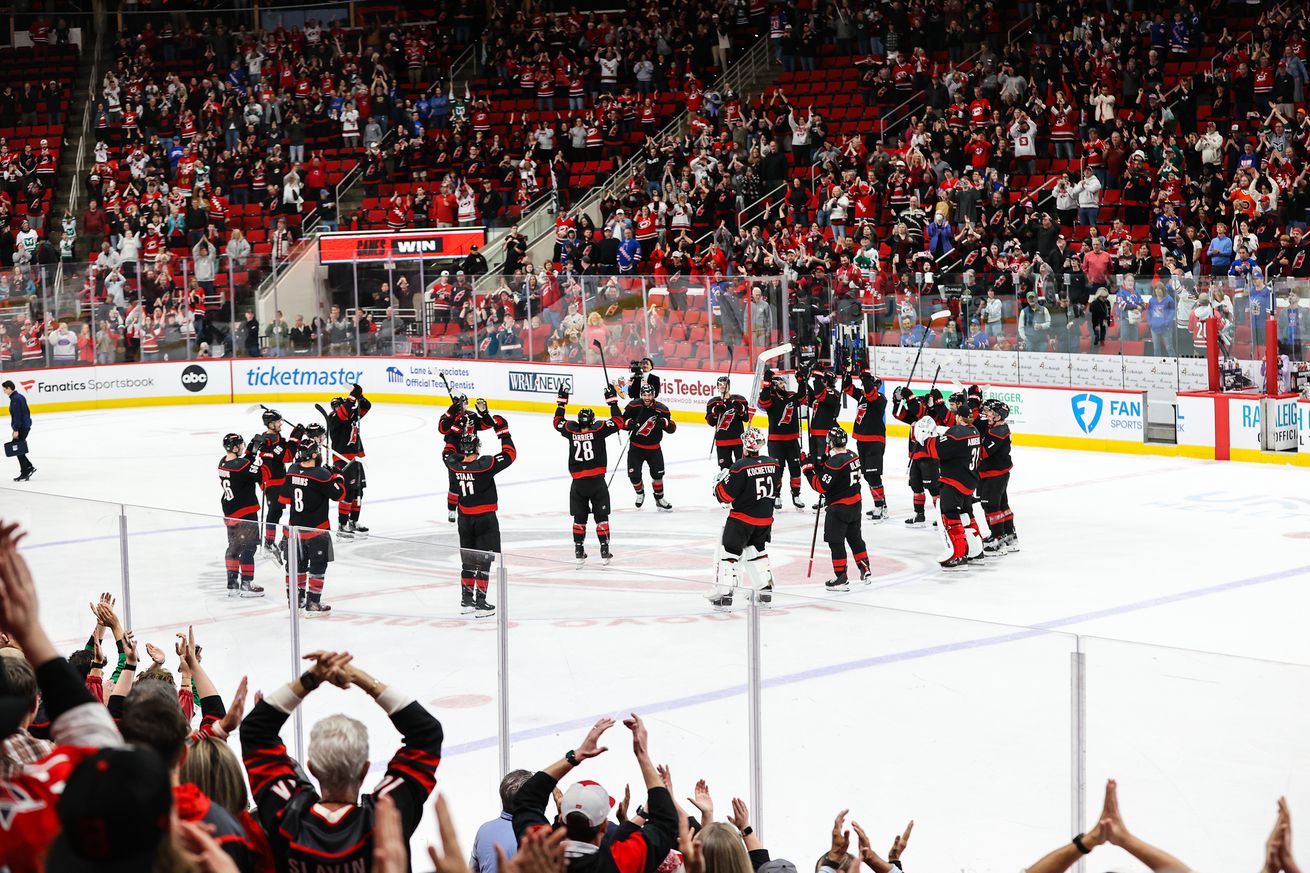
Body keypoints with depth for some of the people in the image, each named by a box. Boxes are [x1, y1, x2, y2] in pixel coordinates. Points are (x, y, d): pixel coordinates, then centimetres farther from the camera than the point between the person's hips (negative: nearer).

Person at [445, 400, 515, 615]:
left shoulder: (454, 464, -7)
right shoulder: (485, 465, -20)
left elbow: (450, 453, 15)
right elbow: (510, 454, -14)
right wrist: (503, 431, -3)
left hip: (465, 518, 5)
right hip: (485, 519, -5)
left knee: (468, 560, 15)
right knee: (483, 560, -1)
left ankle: (466, 600, 21)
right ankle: (480, 603, -2)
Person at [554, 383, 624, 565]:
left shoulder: (571, 430, -2)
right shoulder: (599, 429, -9)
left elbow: (558, 422, 17)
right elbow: (618, 422, -4)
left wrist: (562, 401, 23)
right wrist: (612, 401, 1)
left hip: (578, 482, 2)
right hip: (597, 481, -2)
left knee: (579, 517, 13)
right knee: (601, 516, 6)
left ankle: (579, 551, 11)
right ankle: (604, 551, 3)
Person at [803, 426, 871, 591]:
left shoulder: (834, 462, -23)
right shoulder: (853, 456, 4)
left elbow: (821, 486, -21)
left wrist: (809, 470, -10)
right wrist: (821, 466, 6)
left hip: (838, 508, -8)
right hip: (855, 504, 8)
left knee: (836, 542, 0)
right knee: (855, 537, 20)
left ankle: (841, 579, 1)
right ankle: (865, 571, 26)